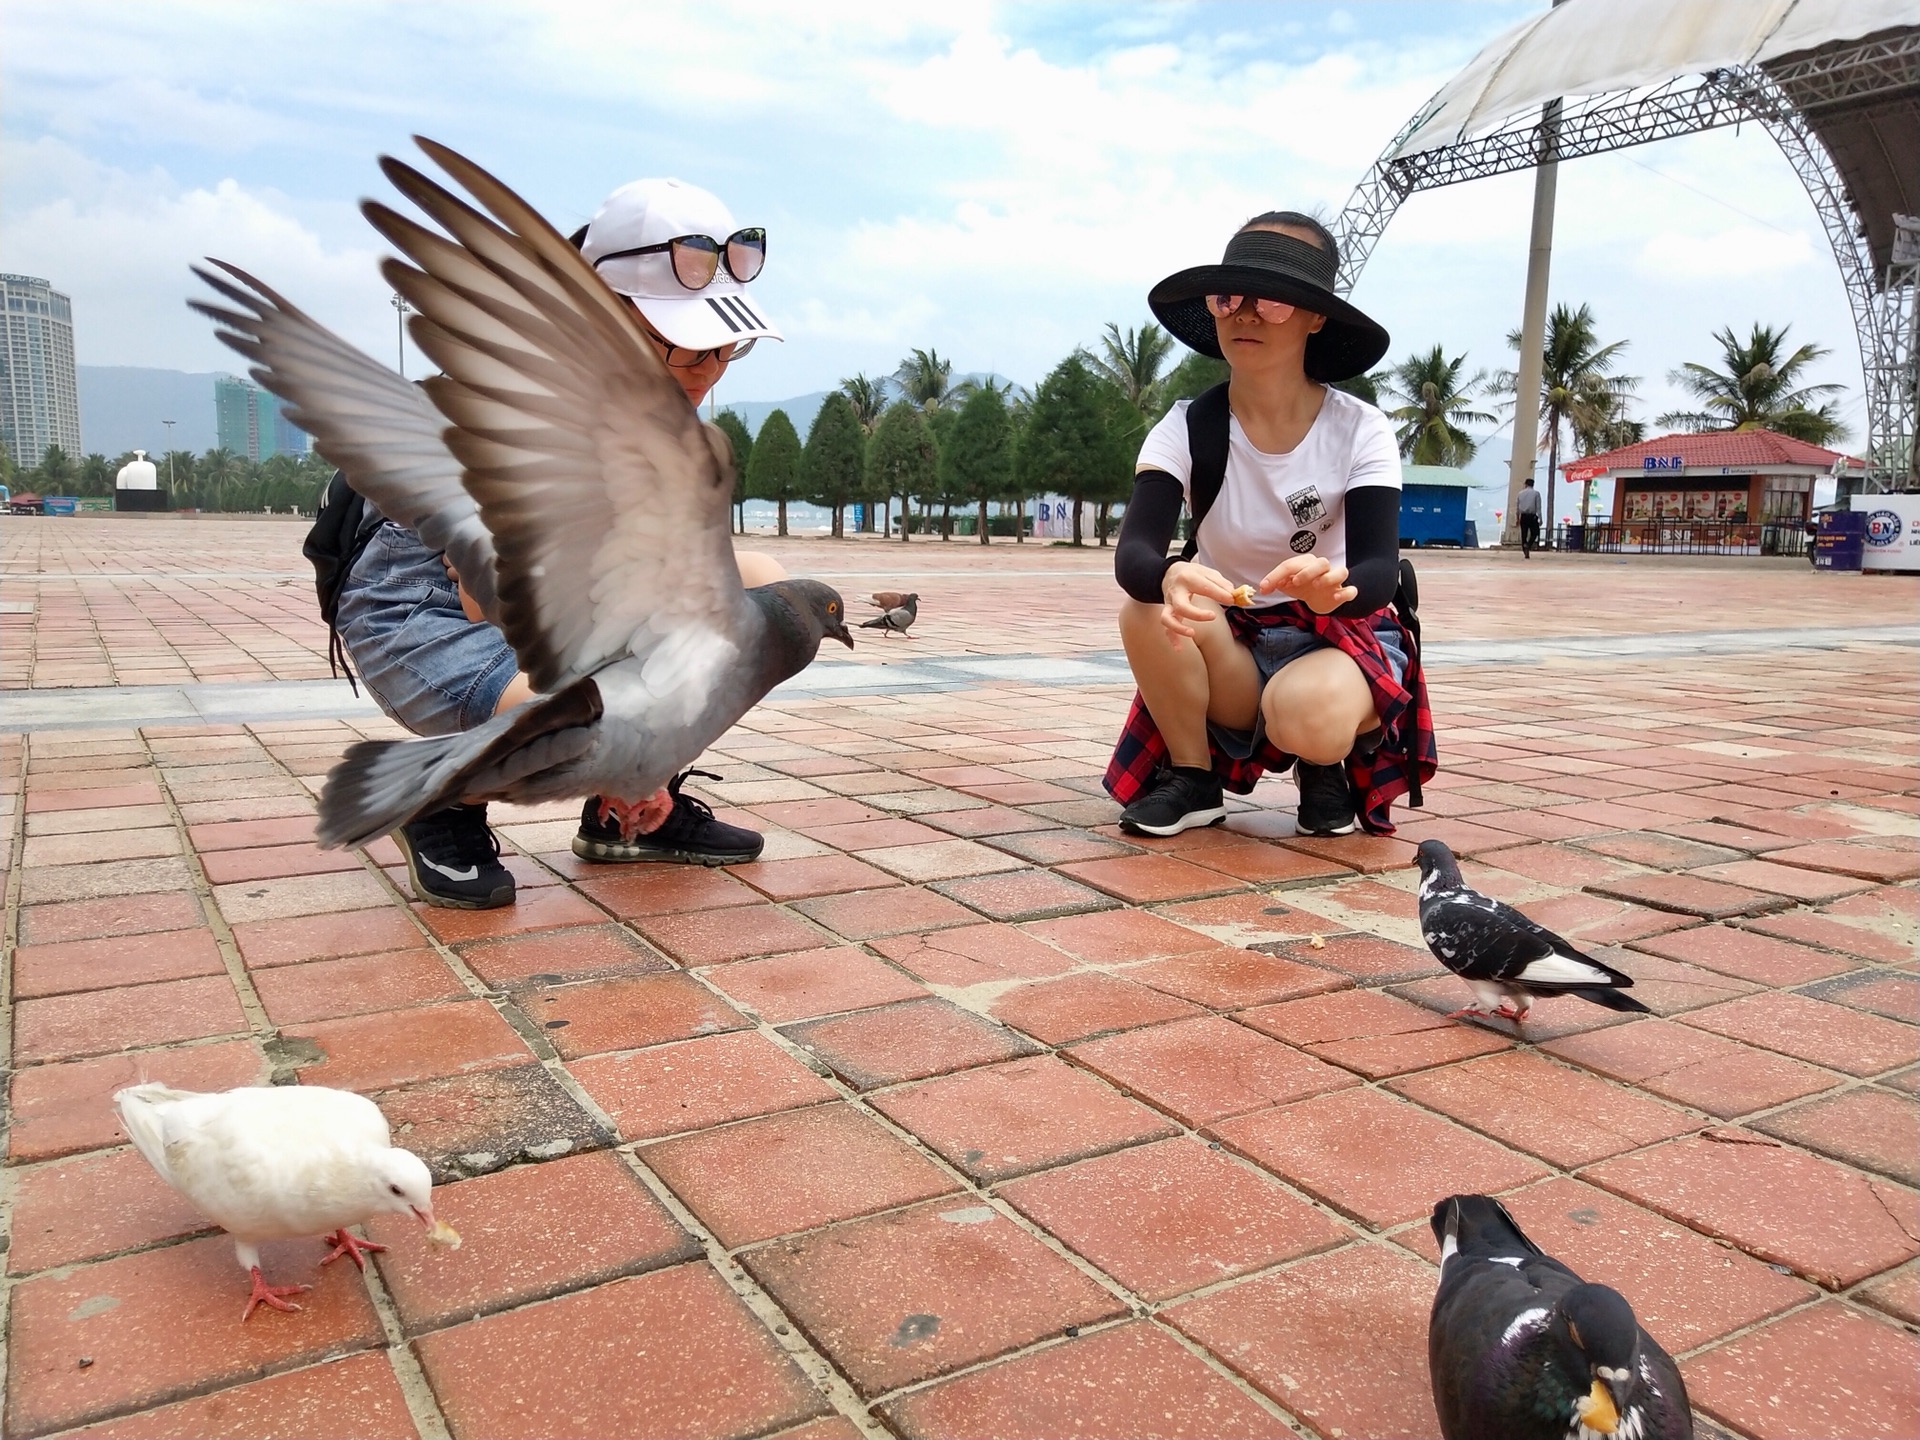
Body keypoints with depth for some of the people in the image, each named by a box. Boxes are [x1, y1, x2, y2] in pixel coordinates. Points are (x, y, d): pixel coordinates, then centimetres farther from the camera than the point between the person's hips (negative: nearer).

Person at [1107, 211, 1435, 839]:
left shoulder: (1360, 431, -12)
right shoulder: (1186, 429, -10)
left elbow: (1380, 569, -23)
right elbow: (1133, 551, -25)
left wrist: (1334, 589, -48)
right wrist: (1169, 579, -51)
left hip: (1338, 635, -1)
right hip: (1227, 646, 2)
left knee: (1310, 717, -37)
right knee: (1148, 608, -30)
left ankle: (1327, 766, 1)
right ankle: (1191, 774, -7)